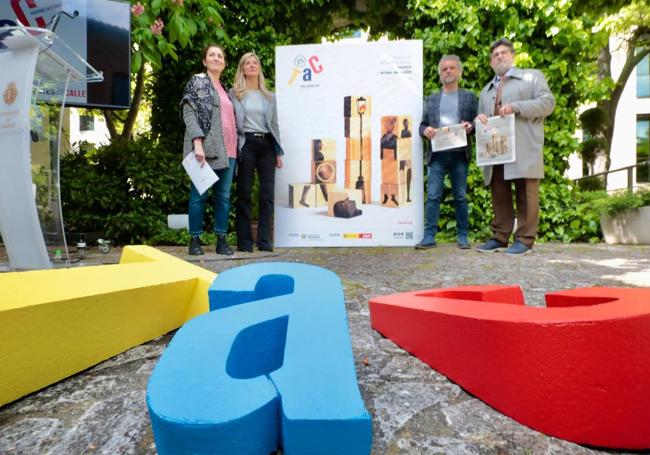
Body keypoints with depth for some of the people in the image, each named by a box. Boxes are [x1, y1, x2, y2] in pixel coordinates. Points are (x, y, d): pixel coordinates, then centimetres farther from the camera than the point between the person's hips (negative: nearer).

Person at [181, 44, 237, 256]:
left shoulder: (225, 89, 24)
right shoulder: (197, 81, 6)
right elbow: (189, 113, -5)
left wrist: (235, 146, 12)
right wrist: (198, 143, -18)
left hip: (227, 149, 6)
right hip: (206, 148, -6)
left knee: (224, 195, 3)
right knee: (199, 194, -4)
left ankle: (221, 240, 9)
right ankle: (195, 240, 5)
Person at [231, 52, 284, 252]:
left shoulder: (269, 96, 18)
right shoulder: (234, 93, 8)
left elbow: (274, 124, 17)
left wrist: (278, 151, 9)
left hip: (266, 144, 3)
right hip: (246, 144, -3)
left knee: (268, 193, -3)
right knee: (244, 193, -1)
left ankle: (265, 240, 3)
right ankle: (244, 241, 4)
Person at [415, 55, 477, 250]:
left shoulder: (469, 97, 14)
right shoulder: (431, 99, 17)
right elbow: (422, 124, 13)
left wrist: (470, 126, -13)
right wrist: (425, 130, -10)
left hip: (459, 154, 0)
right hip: (437, 154, 1)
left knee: (460, 197, 3)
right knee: (432, 196, -6)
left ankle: (463, 236, 13)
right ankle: (429, 236, -4)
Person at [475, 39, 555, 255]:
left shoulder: (532, 76, 15)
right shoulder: (486, 90, 29)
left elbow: (547, 102, 2)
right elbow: (480, 117, 27)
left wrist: (516, 107, -11)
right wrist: (479, 119, 2)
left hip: (523, 151, -4)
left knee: (525, 197, -5)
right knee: (499, 196, 3)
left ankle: (524, 240, 0)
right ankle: (499, 237, 9)